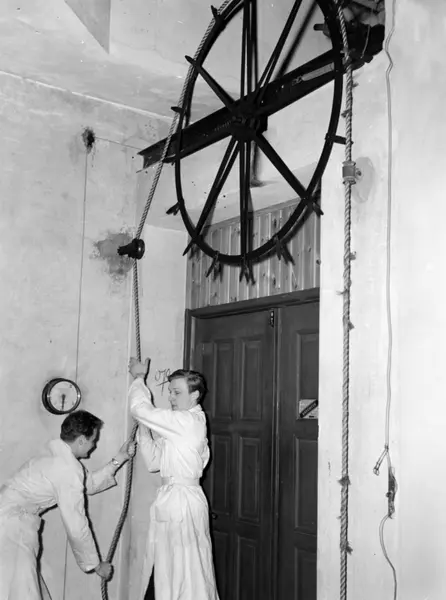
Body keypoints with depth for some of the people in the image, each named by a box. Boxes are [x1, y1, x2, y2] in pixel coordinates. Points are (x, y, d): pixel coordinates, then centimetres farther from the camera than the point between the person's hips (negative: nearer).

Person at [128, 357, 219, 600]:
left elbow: (140, 408, -18)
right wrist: (144, 429, 3)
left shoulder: (188, 421, -15)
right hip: (172, 498, 10)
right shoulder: (182, 425, 16)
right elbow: (154, 462, 12)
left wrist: (139, 377, -2)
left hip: (183, 500, -10)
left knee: (187, 571, -2)